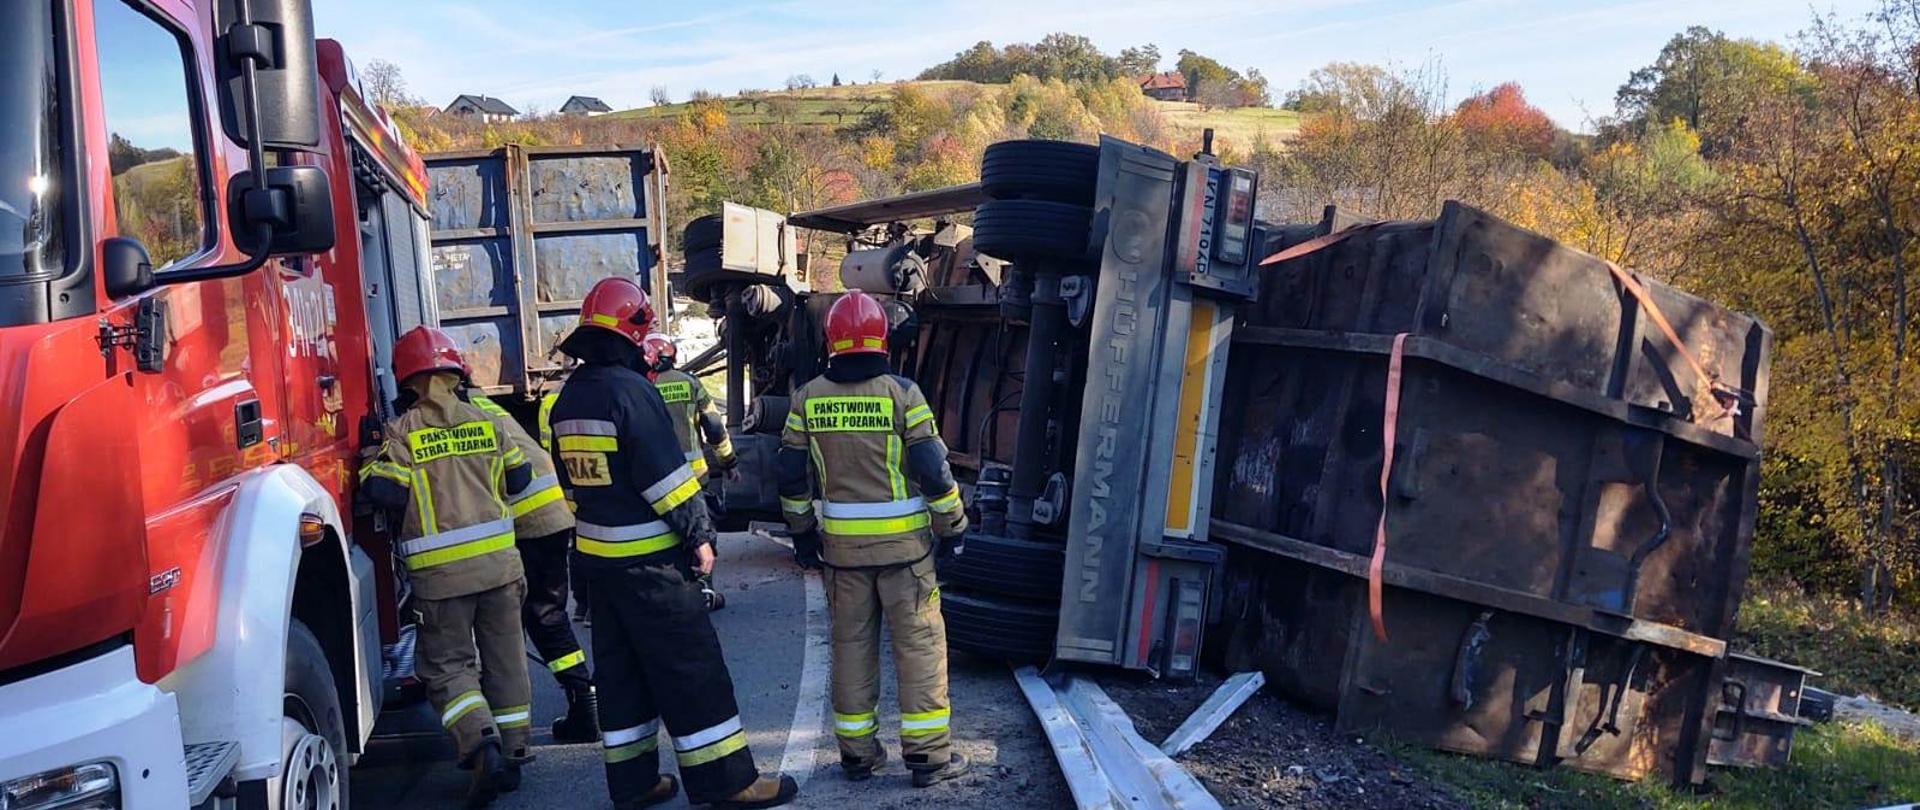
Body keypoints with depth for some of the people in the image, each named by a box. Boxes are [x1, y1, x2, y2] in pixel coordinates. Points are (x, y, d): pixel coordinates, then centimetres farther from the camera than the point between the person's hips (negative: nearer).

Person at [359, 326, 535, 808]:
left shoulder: (403, 431, -6)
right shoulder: (486, 421, 4)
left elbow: (383, 491, -10)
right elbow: (519, 476, 11)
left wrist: (374, 461, 9)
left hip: (441, 572, -3)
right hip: (499, 561, 3)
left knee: (448, 664, 6)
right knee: (505, 659, 13)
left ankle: (482, 745, -14)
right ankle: (514, 752, 19)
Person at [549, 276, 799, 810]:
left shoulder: (569, 397, 10)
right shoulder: (630, 390, -17)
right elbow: (667, 477, -19)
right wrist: (699, 535, -11)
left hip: (597, 557, 9)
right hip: (648, 562, -9)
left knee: (621, 671, 15)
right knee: (692, 671, -2)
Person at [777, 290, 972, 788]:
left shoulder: (808, 398, 1)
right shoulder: (901, 392, -9)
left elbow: (791, 473, 5)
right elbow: (932, 470, -10)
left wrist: (801, 530, 18)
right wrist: (953, 525, 2)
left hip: (841, 542, 3)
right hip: (902, 542, -3)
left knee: (851, 642, 14)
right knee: (919, 640, 6)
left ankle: (857, 752, 22)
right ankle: (927, 754, 10)